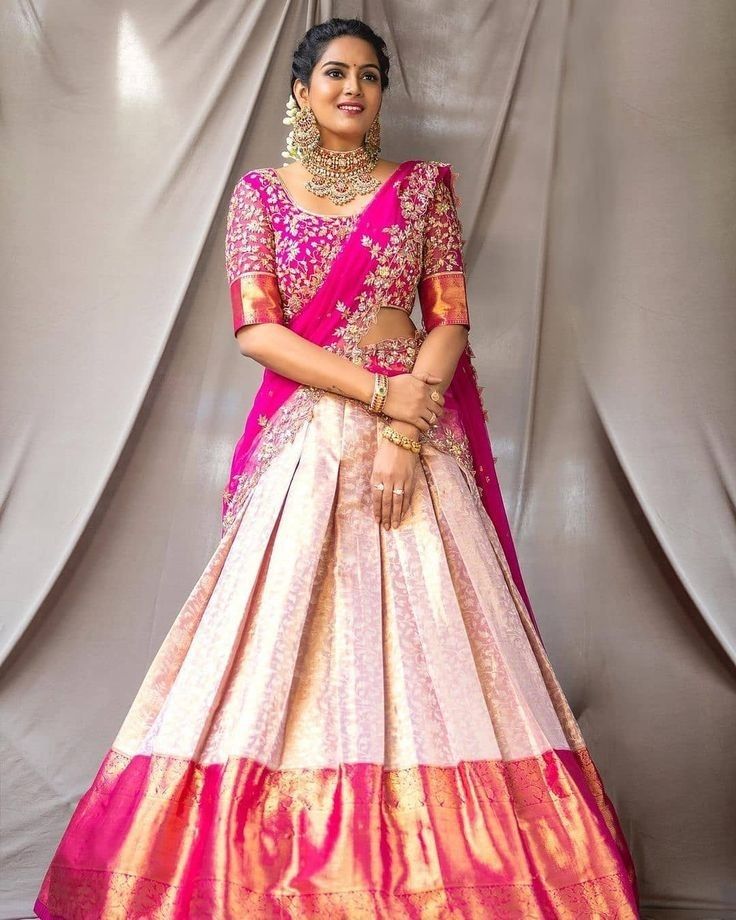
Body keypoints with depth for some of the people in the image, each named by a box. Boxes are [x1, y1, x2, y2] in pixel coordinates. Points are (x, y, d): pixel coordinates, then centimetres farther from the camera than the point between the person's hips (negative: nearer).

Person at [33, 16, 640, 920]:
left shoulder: (423, 184, 11)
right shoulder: (260, 192, 10)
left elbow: (449, 321, 3)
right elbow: (255, 330, -2)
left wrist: (405, 427, -13)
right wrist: (378, 389, -11)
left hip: (416, 427, 1)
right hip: (304, 433, 0)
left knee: (426, 637, -2)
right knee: (288, 641, -2)